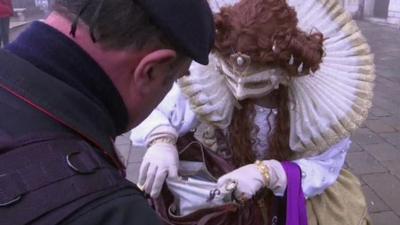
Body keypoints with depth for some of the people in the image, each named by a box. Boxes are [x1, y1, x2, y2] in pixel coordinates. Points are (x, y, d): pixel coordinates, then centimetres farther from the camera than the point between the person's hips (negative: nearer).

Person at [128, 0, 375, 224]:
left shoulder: (317, 104, -25)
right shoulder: (206, 83, -23)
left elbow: (325, 167, -20)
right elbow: (155, 111, -11)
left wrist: (267, 173, -37)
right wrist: (162, 142, -33)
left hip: (289, 199, 0)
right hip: (214, 194, 1)